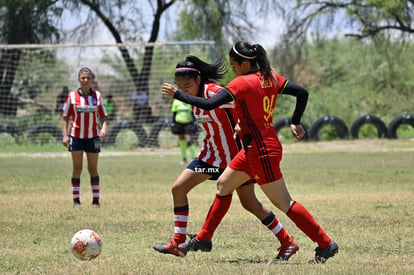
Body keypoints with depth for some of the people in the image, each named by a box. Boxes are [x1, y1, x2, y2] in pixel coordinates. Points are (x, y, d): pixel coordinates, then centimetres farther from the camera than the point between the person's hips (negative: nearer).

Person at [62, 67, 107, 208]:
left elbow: (103, 116, 8)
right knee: (77, 168, -1)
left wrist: (103, 128, -12)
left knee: (93, 169, 5)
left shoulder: (97, 96, 3)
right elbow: (65, 117, 3)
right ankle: (76, 200, 3)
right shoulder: (72, 96, -1)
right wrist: (65, 135, -5)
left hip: (93, 136, 1)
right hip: (76, 136, -1)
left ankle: (96, 199, 11)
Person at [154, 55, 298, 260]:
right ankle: (178, 244, 8)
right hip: (211, 154, 8)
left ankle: (287, 243, 8)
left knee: (249, 203, -5)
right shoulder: (196, 96, 3)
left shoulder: (213, 92, -23)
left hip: (235, 154, -8)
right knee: (178, 188, 1)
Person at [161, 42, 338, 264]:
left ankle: (326, 244, -2)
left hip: (262, 151, -10)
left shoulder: (242, 83, -17)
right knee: (223, 185, 19)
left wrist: (176, 94, -14)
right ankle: (203, 239, 28)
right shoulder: (271, 79, 6)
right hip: (254, 150, 10)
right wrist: (295, 122, 14)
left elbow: (209, 104, -22)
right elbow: (302, 93, 5)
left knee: (283, 202, -5)